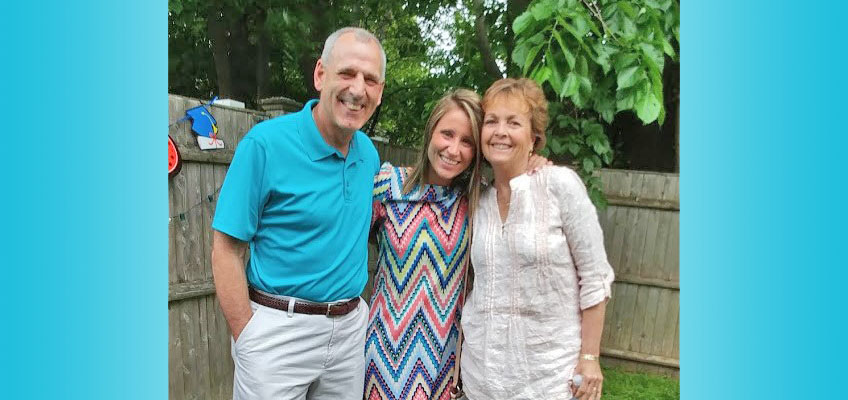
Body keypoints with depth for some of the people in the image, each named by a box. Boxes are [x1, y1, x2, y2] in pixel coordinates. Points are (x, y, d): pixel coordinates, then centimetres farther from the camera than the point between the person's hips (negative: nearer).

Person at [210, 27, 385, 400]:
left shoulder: (369, 154, 2)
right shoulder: (265, 143, -15)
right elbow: (226, 250, -13)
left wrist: (353, 313, 11)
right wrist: (248, 339, -13)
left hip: (350, 325, 6)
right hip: (279, 328, -5)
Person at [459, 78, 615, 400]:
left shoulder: (560, 184, -11)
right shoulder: (477, 200, 3)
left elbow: (594, 276, -9)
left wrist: (589, 357, -10)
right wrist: (459, 355, 11)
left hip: (549, 373, -4)